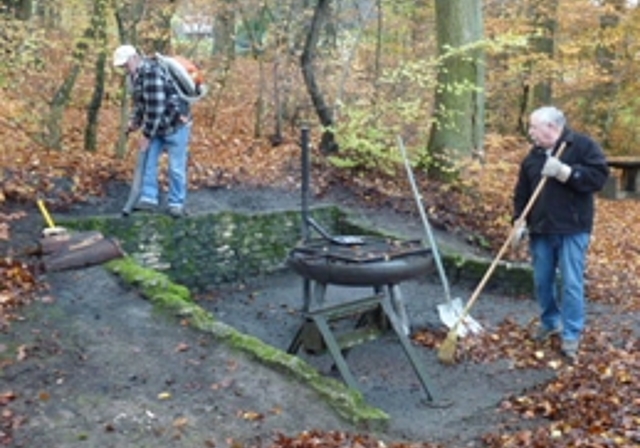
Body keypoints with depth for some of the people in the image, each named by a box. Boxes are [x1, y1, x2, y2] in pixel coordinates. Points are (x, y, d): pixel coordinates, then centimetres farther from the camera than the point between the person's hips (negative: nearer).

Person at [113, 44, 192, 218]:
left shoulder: (151, 73, -25)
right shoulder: (136, 75, 6)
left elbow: (155, 108, -27)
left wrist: (147, 135, -21)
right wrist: (135, 122, 4)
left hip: (176, 125, -9)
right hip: (156, 126, 9)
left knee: (176, 167, -2)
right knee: (148, 161, 5)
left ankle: (176, 203, 9)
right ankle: (149, 199, 11)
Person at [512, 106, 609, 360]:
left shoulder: (584, 146, -7)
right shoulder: (533, 156, 10)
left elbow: (599, 176, -17)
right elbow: (521, 193, 11)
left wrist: (564, 172, -23)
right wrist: (519, 220, -2)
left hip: (572, 230, -5)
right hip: (540, 230, 6)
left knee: (571, 283, -4)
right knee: (542, 281, 12)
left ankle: (571, 335, 6)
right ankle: (550, 322, 32)